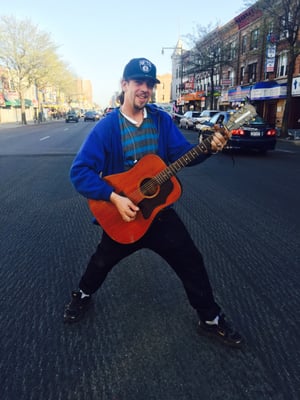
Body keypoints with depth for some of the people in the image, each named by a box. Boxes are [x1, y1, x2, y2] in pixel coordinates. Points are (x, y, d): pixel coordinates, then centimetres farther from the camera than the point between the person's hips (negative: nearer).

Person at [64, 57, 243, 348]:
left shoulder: (162, 120, -3)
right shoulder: (106, 127, -14)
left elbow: (182, 153, -4)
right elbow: (79, 171, -18)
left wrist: (209, 148, -24)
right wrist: (114, 198, -28)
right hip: (122, 213, -2)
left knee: (192, 262, 4)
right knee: (102, 261, 19)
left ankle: (210, 320, 25)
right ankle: (82, 295, 51)